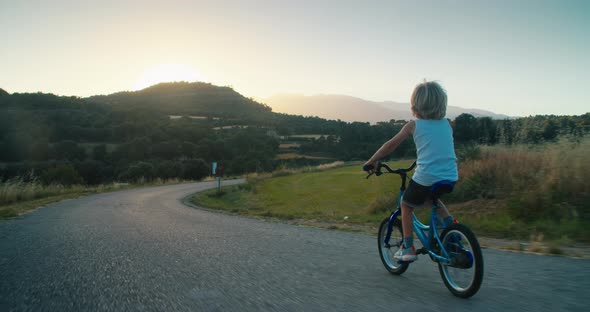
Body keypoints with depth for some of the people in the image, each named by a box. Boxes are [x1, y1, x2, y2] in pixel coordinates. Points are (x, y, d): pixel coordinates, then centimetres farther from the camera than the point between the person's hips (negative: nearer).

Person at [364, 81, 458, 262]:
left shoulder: (414, 125, 1)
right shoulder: (447, 124, 12)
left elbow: (390, 146, 5)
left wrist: (372, 161, 15)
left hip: (425, 178, -5)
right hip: (450, 177, 5)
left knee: (406, 205, 20)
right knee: (431, 198, 35)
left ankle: (408, 248, 17)